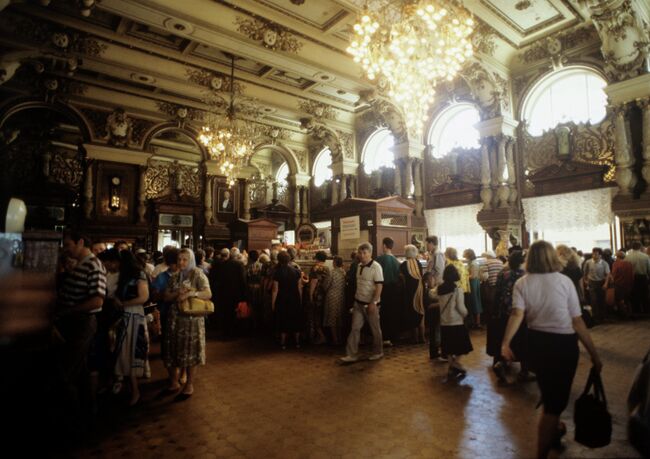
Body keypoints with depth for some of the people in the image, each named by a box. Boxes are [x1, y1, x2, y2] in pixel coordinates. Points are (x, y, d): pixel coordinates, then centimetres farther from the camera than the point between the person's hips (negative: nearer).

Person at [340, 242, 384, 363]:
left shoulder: (376, 267, -14)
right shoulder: (359, 266, 7)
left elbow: (379, 286, -17)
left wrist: (373, 302, -21)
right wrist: (355, 298, 14)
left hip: (370, 304, -6)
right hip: (358, 303, 6)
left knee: (375, 329, 10)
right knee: (355, 328, 3)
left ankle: (378, 352, 28)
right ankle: (352, 355, 8)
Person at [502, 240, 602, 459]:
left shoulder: (522, 283, -4)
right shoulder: (564, 281, -9)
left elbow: (517, 314, -20)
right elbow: (577, 322, -9)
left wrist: (505, 342, -27)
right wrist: (594, 354, -2)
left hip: (536, 342, 3)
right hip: (563, 344, -3)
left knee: (548, 392, 28)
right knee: (556, 397, 10)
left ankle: (554, 429, 53)